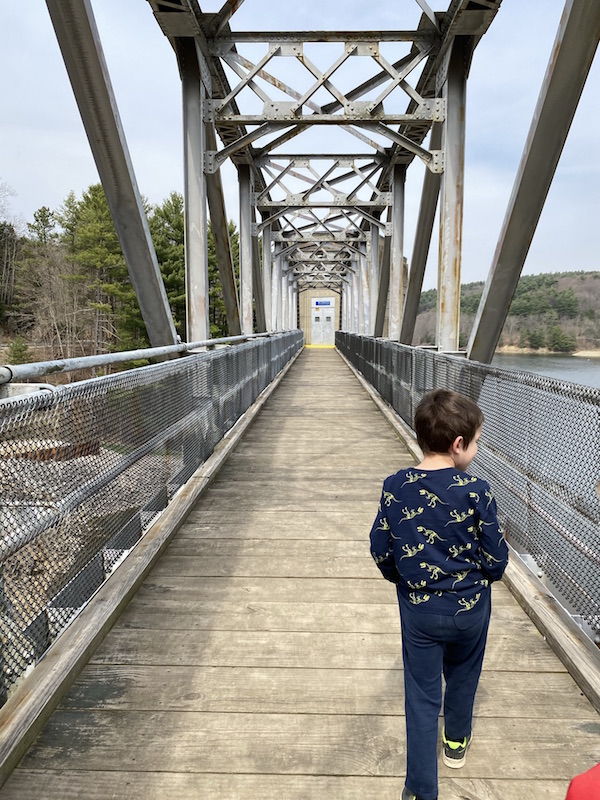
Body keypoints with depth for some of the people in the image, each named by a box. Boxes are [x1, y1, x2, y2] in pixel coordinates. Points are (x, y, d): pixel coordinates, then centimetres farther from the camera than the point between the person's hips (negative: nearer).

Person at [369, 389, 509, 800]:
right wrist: (487, 570, 10)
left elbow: (381, 551, -5)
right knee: (463, 676, 27)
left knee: (422, 696, 13)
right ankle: (456, 742, 52)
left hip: (418, 610, 0)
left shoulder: (395, 487, -14)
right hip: (471, 606, 0)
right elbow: (495, 560, -13)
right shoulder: (475, 490, -21)